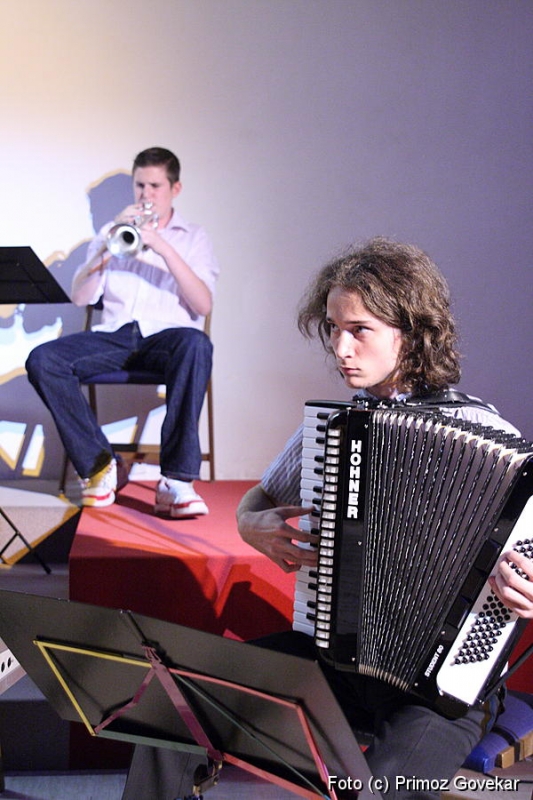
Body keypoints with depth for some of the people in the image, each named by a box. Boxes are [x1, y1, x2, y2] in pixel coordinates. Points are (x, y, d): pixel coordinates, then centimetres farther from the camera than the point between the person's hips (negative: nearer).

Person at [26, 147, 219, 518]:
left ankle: (177, 480, -37)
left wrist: (163, 247, -11)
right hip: (114, 335, 2)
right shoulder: (112, 231, 22)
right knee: (42, 360, -25)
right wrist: (109, 245, -5)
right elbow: (80, 297, 9)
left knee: (197, 345, -39)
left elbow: (204, 305, -3)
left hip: (166, 336, -2)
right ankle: (98, 464, -14)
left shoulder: (194, 237, 16)